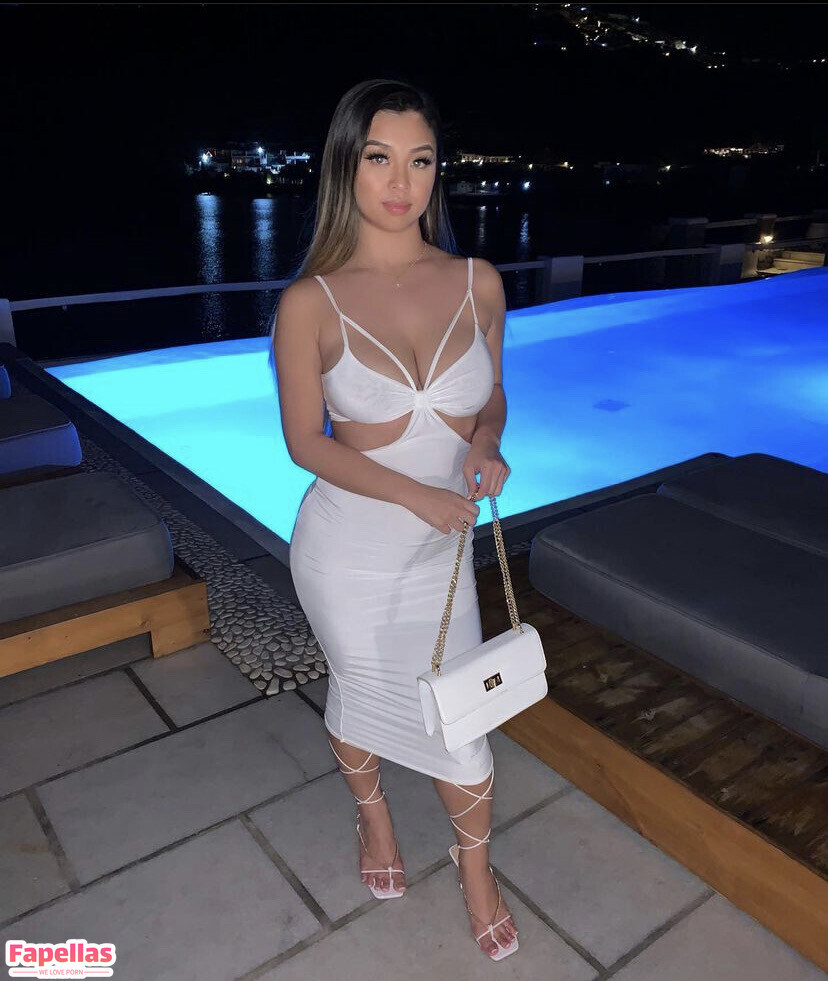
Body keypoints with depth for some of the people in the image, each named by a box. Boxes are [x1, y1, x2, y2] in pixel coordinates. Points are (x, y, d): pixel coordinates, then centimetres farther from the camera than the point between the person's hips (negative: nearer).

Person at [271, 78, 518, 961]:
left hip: (441, 550, 2)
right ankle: (372, 811, 56)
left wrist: (484, 444, -14)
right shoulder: (311, 303, -13)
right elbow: (305, 441, -9)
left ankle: (476, 865, 42)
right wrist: (417, 494, -18)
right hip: (346, 548, -1)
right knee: (359, 691, 21)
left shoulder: (478, 283, -5)